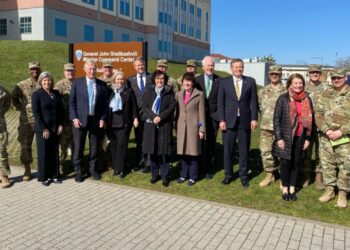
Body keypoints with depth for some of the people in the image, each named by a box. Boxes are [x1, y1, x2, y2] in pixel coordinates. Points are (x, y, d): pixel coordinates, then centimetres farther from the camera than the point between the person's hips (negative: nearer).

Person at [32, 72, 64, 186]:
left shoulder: (56, 93, 9)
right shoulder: (36, 94, -5)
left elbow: (60, 110, 12)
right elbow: (36, 113, -10)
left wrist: (61, 125, 1)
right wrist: (44, 129, -14)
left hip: (55, 128, 4)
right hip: (42, 129, -4)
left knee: (54, 152, 9)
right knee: (43, 153, 4)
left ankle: (54, 175, 19)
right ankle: (44, 177, 14)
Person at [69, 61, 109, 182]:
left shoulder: (102, 84, 4)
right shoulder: (77, 82, 1)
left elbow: (105, 103, 6)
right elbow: (72, 102, -1)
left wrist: (103, 118, -3)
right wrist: (74, 118, -9)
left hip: (96, 120, 1)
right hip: (80, 119, -1)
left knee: (94, 146, 9)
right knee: (78, 147, 4)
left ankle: (93, 169, 25)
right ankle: (78, 171, 16)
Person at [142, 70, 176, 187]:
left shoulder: (169, 92, 5)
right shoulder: (149, 91, 11)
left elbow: (172, 106, -4)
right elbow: (144, 106, 3)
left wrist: (160, 117, -14)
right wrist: (153, 117, -12)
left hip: (164, 125, -2)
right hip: (151, 125, 3)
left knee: (163, 151, -2)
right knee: (152, 151, 6)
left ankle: (165, 177, 6)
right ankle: (154, 175, 18)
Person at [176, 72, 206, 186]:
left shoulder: (199, 94, -3)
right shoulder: (179, 94, 10)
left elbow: (202, 112, -4)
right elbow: (177, 111, 12)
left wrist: (202, 129, -7)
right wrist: (176, 127, 8)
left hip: (193, 127, -4)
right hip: (181, 127, 4)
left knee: (193, 152, 3)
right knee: (183, 152, 9)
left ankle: (192, 177, 14)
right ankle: (183, 175, 21)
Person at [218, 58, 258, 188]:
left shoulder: (250, 81, 5)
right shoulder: (224, 82, 4)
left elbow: (253, 101, 3)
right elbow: (220, 102, 1)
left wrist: (254, 118, -5)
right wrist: (221, 120, -6)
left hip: (245, 120, 0)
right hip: (229, 120, 0)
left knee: (244, 149, 8)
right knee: (228, 149, 5)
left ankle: (243, 175, 20)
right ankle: (228, 174, 19)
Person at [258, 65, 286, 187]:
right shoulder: (263, 91, 9)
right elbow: (259, 106, 16)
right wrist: (265, 118, 8)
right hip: (266, 127, 3)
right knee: (266, 151, 5)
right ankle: (269, 175, 20)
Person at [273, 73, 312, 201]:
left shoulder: (307, 100, 5)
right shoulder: (283, 98, -5)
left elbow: (309, 120, 10)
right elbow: (276, 118, -6)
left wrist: (307, 138, 6)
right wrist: (278, 138, -10)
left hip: (300, 137, 3)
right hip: (286, 137, -3)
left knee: (297, 162, 9)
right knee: (285, 162, 4)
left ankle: (292, 188, 22)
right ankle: (285, 188, 19)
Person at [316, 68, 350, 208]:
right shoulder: (325, 94, 6)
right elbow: (318, 114, 4)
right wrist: (326, 130, -10)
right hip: (326, 137, 3)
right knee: (327, 164, 11)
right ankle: (329, 190, 25)